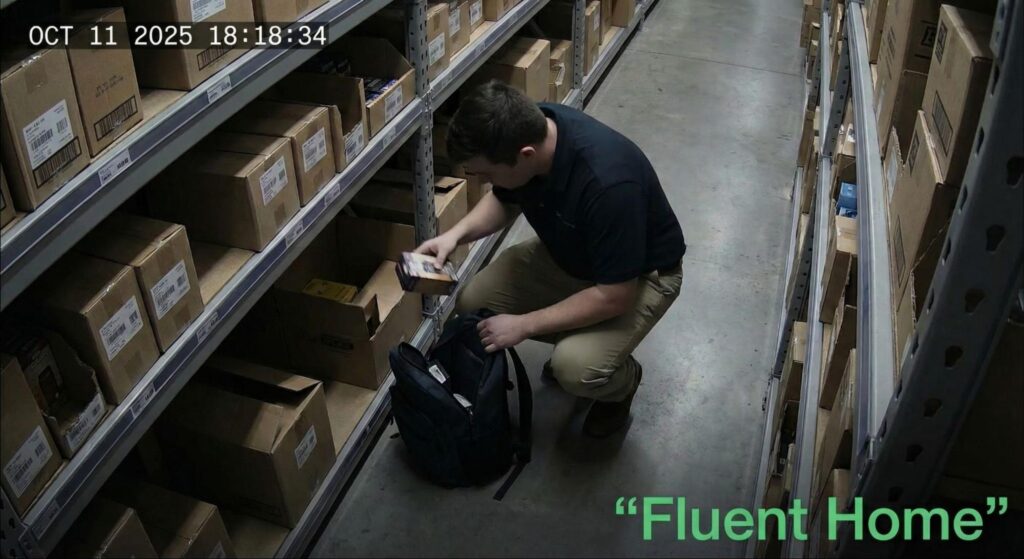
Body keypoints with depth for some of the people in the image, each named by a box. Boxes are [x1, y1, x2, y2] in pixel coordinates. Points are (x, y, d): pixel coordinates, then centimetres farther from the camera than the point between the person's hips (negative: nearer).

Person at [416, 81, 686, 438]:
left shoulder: (608, 182, -40)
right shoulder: (525, 130, -19)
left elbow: (614, 297, -30)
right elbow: (505, 200, 3)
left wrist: (523, 325, -24)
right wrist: (457, 234, -15)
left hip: (640, 273, -6)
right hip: (566, 252, 7)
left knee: (576, 367, -28)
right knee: (473, 305, -6)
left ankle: (621, 382, 8)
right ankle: (575, 341, 17)